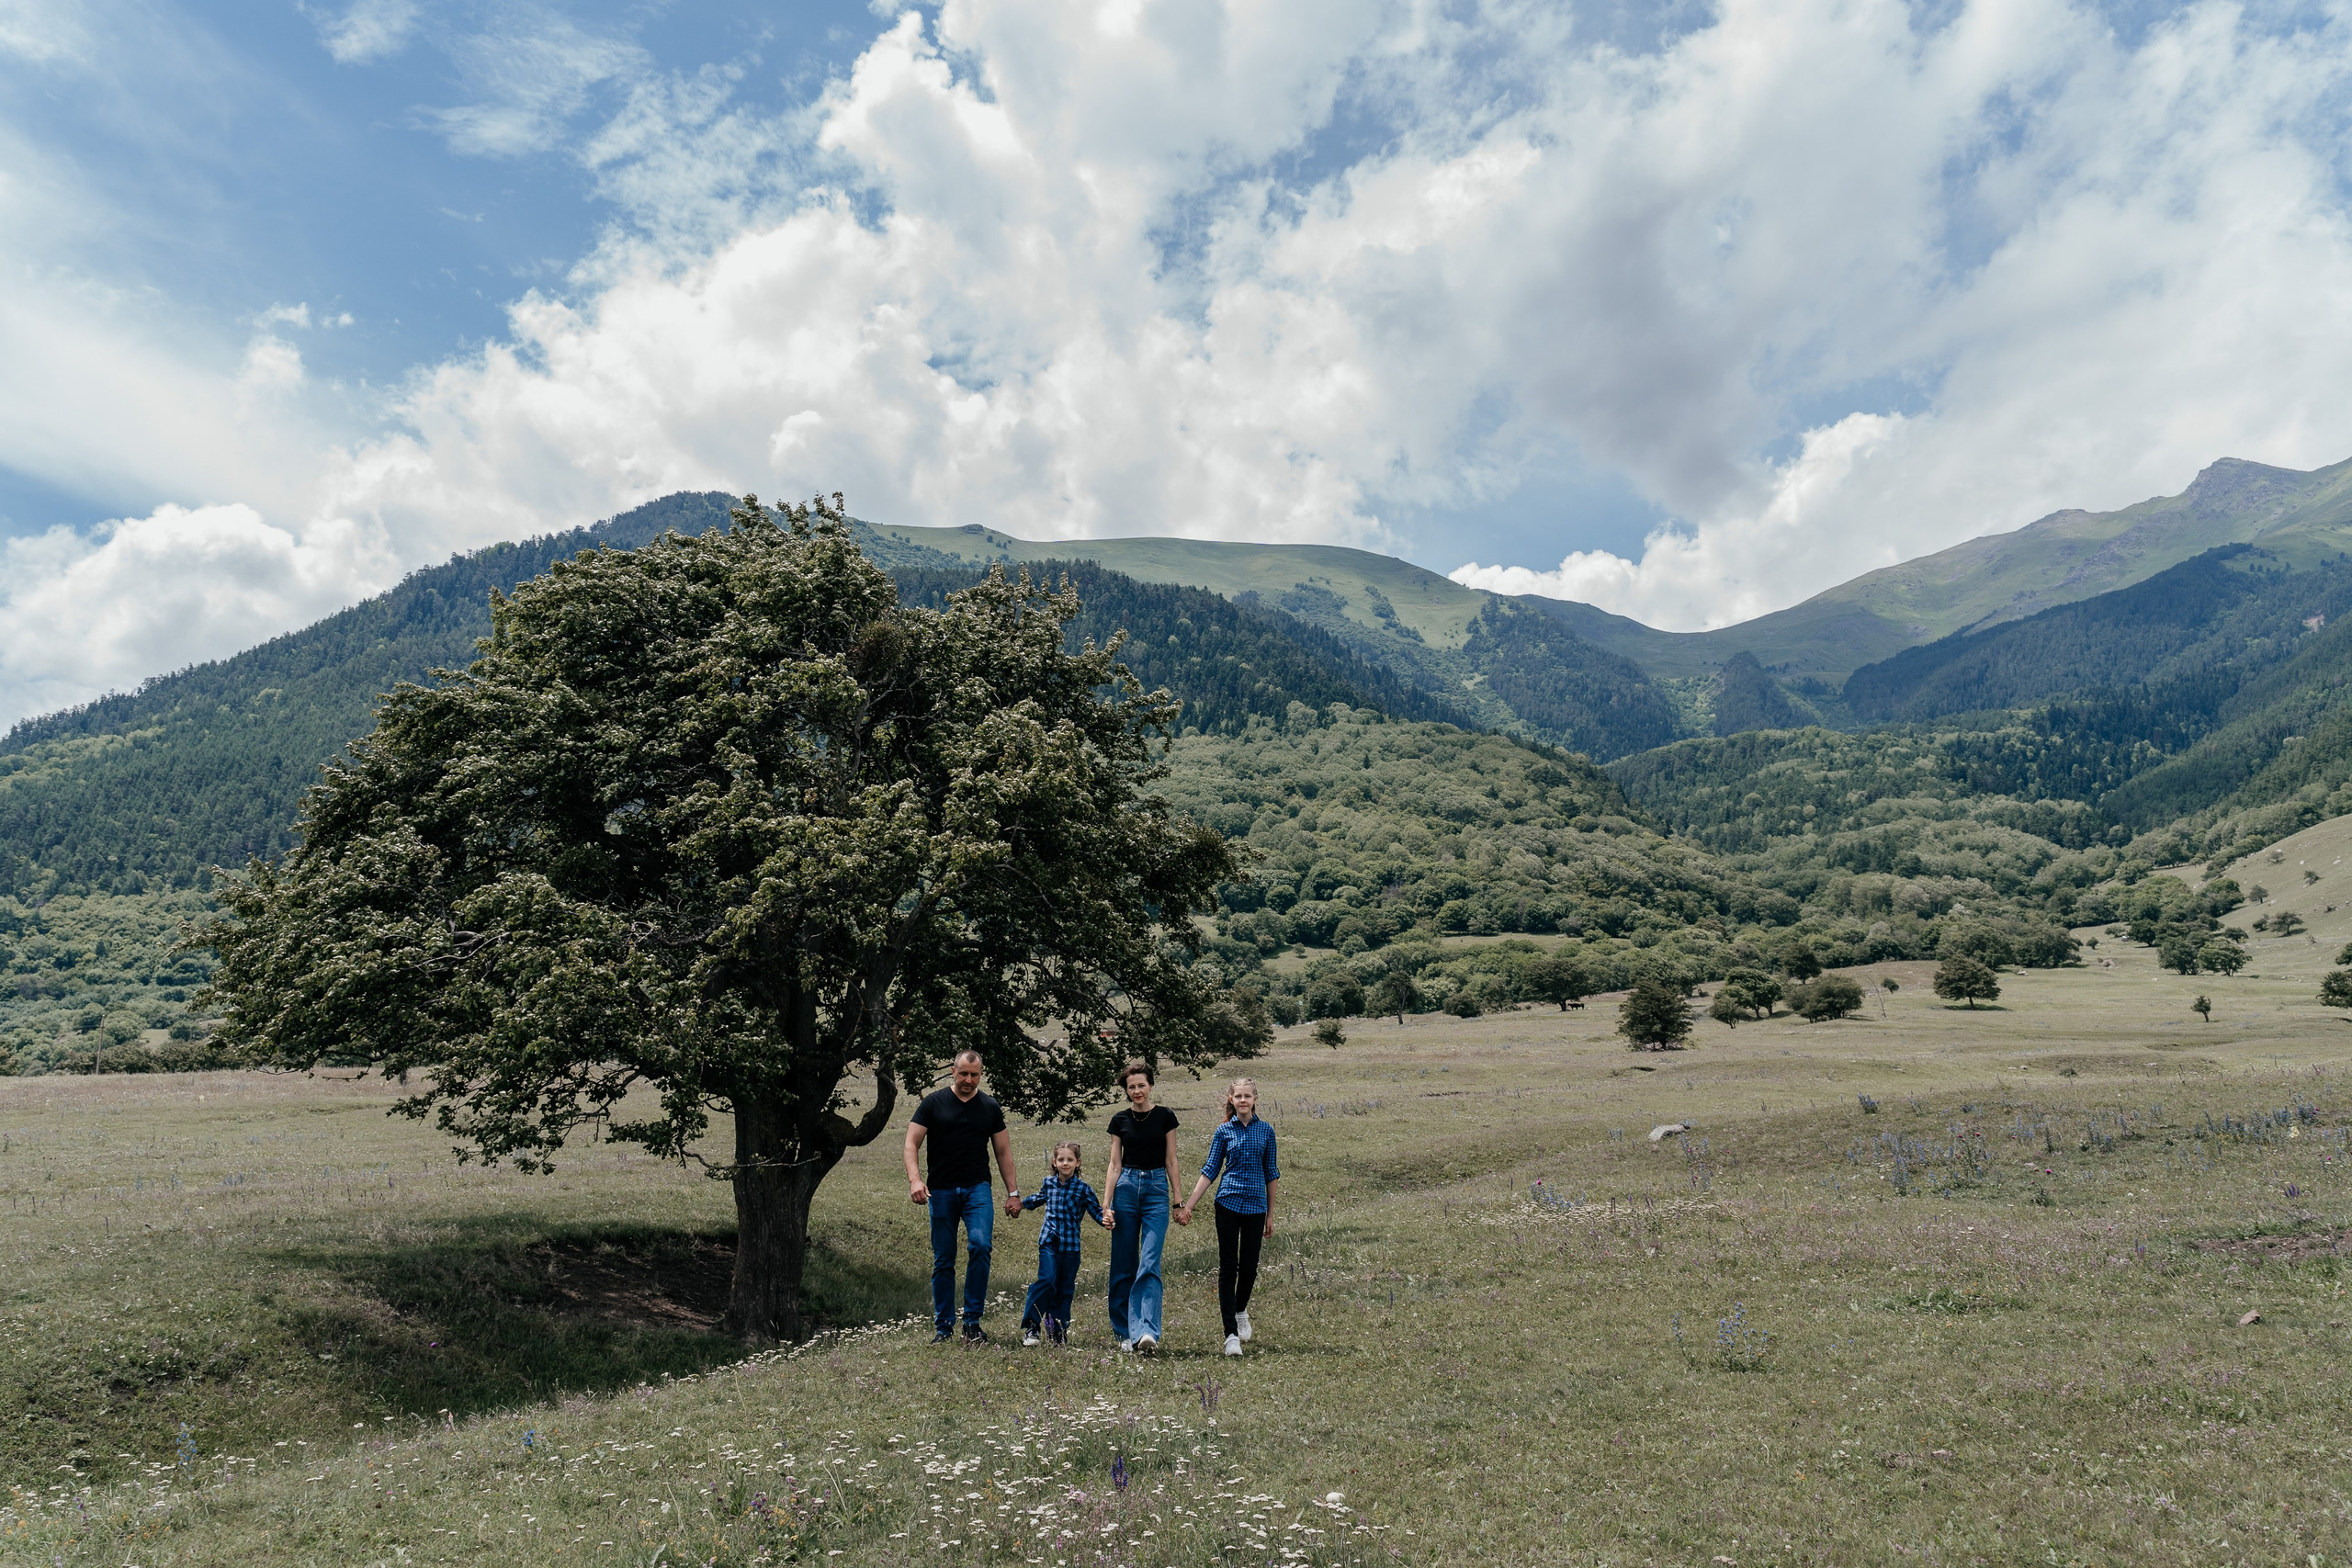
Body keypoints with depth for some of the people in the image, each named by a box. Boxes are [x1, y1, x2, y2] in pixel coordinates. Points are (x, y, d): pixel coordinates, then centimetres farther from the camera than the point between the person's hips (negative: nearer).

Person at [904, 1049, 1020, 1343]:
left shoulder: (990, 1107, 9)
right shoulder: (933, 1103, 3)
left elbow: (1003, 1151, 13)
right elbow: (911, 1144, 0)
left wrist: (1013, 1192, 6)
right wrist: (914, 1180, -16)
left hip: (977, 1189, 0)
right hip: (941, 1190, 0)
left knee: (980, 1245, -19)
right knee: (943, 1260, 3)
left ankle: (972, 1321, -8)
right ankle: (943, 1327, 14)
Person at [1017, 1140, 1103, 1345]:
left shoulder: (1083, 1188, -2)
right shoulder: (1048, 1183, 6)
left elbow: (1096, 1210, 0)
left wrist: (1104, 1218, -21)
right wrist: (1021, 1203, 36)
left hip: (1071, 1244, 0)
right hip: (1049, 1241, 0)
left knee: (1065, 1289, 5)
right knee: (1047, 1280, -17)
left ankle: (1057, 1334, 15)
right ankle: (1030, 1326, -7)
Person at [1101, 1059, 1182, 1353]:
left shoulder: (1165, 1116, 3)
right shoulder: (1120, 1120, 5)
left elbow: (1171, 1162, 5)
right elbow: (1115, 1165, 4)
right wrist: (1107, 1204, -4)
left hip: (1156, 1189, -2)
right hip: (1126, 1188, 2)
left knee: (1150, 1265, -13)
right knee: (1124, 1265, 5)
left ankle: (1147, 1332, -21)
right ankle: (1124, 1331, 16)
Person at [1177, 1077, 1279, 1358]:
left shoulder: (1266, 1131, 5)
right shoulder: (1224, 1131, 2)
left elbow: (1271, 1174, 11)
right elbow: (1210, 1171, 2)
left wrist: (1270, 1215, 11)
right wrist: (1187, 1206, -4)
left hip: (1256, 1205, 1)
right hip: (1228, 1203, -1)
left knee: (1249, 1266, 7)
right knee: (1228, 1267, -3)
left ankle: (1241, 1311, 36)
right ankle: (1231, 1334, 0)